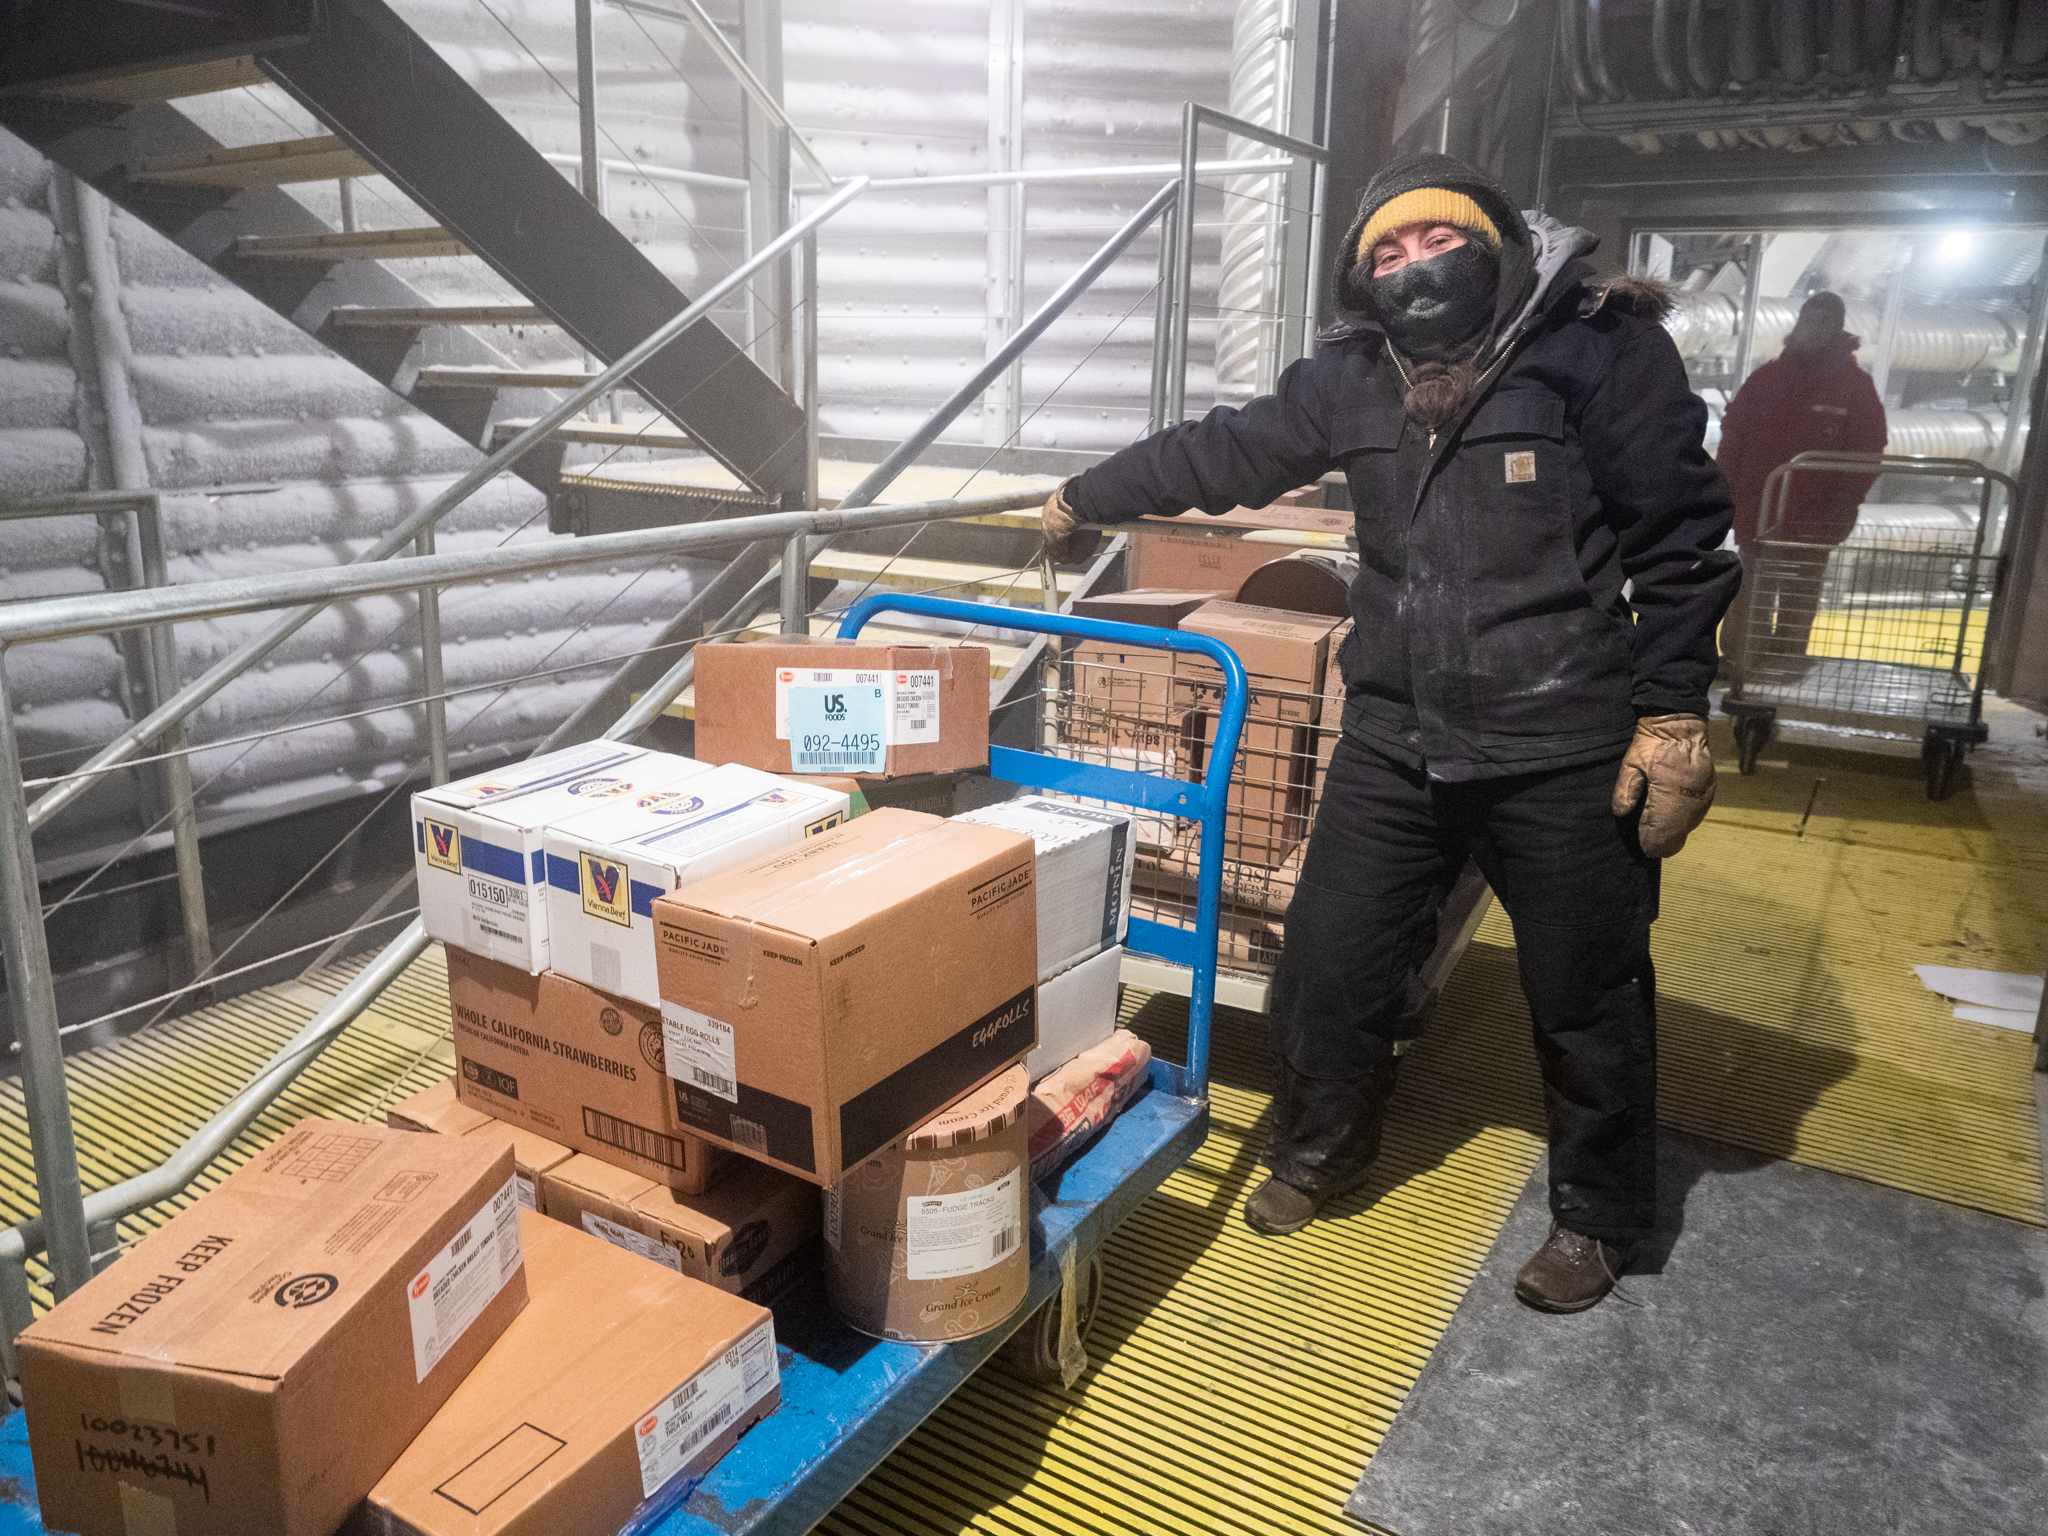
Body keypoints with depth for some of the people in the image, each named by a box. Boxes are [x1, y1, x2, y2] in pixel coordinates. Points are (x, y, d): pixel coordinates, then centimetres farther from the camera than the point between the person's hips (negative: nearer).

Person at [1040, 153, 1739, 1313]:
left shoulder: (1601, 349, -7)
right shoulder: (1354, 379, 6)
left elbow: (1681, 537, -7)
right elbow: (1224, 450, 17)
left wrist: (1673, 715, -11)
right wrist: (1085, 501, 25)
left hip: (1566, 751, -4)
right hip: (1395, 740, 4)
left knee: (1588, 997, 9)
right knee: (1332, 958, 12)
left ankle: (1598, 1216, 33)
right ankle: (1320, 1152, 38)